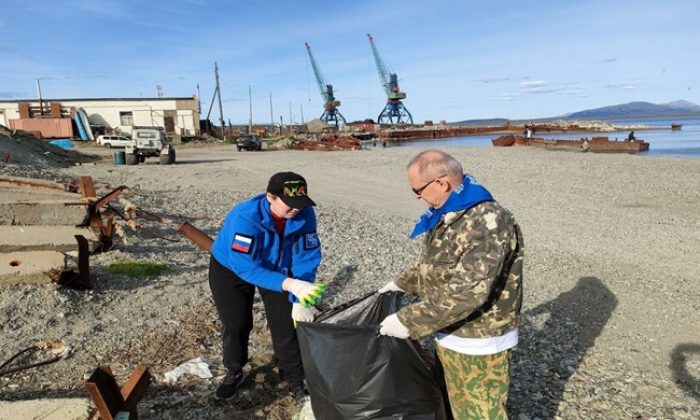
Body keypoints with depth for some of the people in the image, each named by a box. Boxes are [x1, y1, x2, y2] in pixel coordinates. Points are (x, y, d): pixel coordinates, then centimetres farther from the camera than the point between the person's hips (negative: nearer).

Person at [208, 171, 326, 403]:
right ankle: (234, 373, 32)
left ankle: (295, 381, 18)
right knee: (236, 324, 4)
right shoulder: (245, 217, -39)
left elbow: (306, 258, -21)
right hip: (231, 268, -2)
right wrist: (289, 284, -51)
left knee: (285, 325, -2)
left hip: (276, 267, 2)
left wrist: (300, 301, -26)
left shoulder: (305, 214, -29)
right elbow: (245, 267, -42)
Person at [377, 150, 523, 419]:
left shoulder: (488, 222, -28)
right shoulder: (445, 214, 3)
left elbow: (468, 290, -34)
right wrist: (402, 284, 15)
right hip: (448, 335, 9)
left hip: (478, 342, -9)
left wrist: (409, 321, -30)